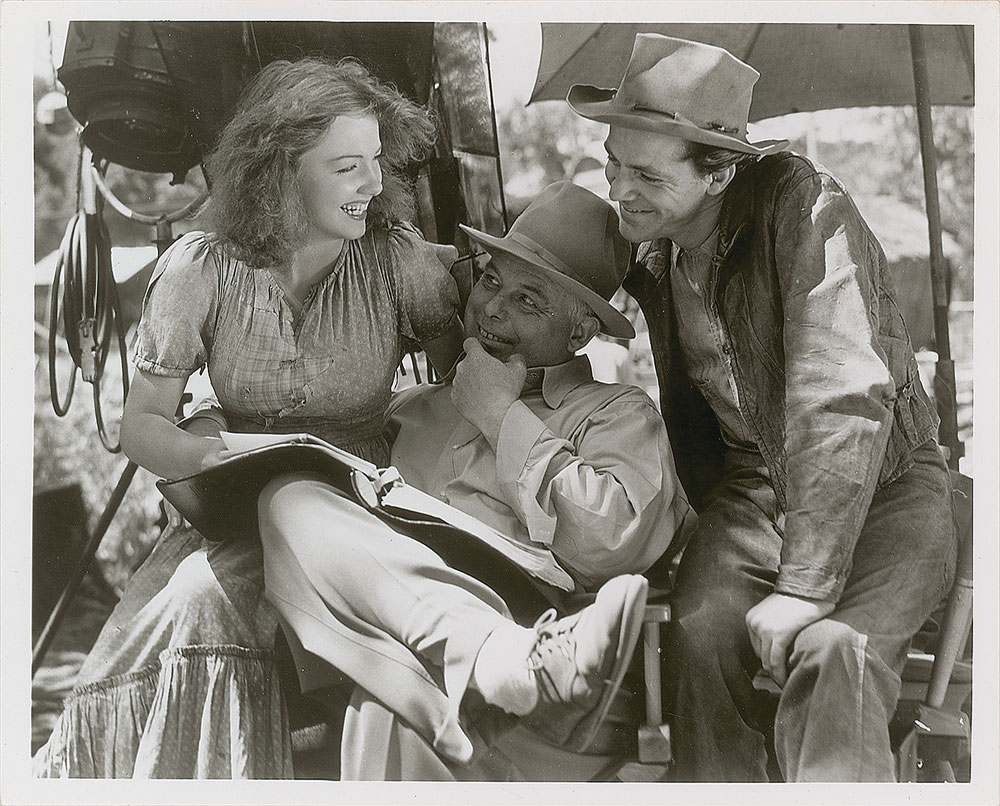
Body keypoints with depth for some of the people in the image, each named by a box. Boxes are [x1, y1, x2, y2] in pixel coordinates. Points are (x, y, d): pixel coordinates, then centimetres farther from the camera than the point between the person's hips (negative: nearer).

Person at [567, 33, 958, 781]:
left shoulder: (803, 205, -20)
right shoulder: (650, 251, 0)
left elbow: (845, 398, -27)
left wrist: (806, 585, -29)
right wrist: (721, 535, 4)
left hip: (885, 483, -5)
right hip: (753, 484, 5)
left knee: (831, 652, -32)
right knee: (700, 637, -23)